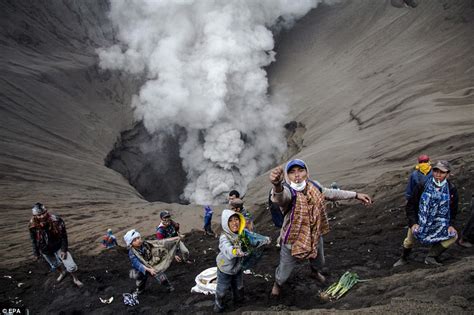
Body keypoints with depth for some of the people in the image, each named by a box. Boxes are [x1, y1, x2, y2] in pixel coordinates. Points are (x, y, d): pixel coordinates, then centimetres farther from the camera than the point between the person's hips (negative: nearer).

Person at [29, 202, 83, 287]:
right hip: (45, 250, 2)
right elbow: (34, 241, -5)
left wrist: (64, 250, -15)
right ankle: (62, 273, 59)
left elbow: (63, 236, -17)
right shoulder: (33, 226, -23)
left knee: (71, 266, -1)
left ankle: (75, 279, 29)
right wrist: (36, 253, 4)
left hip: (58, 246, -2)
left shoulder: (56, 220, -29)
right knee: (55, 265, 25)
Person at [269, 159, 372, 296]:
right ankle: (277, 283, 54)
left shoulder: (314, 186, -15)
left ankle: (315, 272, 71)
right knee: (284, 274, 17)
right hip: (292, 242, -5)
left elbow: (331, 193, 7)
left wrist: (356, 195, 10)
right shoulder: (288, 191, -35)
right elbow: (281, 197, -61)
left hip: (315, 237, 5)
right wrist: (277, 186, -85)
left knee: (319, 263, 33)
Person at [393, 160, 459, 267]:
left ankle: (431, 256, -11)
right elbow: (410, 206, -10)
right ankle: (403, 259, 31)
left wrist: (450, 225, -10)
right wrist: (413, 223, -19)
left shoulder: (451, 190, -9)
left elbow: (453, 210, 4)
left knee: (453, 236, -17)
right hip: (419, 221, -1)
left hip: (440, 223, 2)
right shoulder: (422, 186, -14)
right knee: (410, 240, 0)